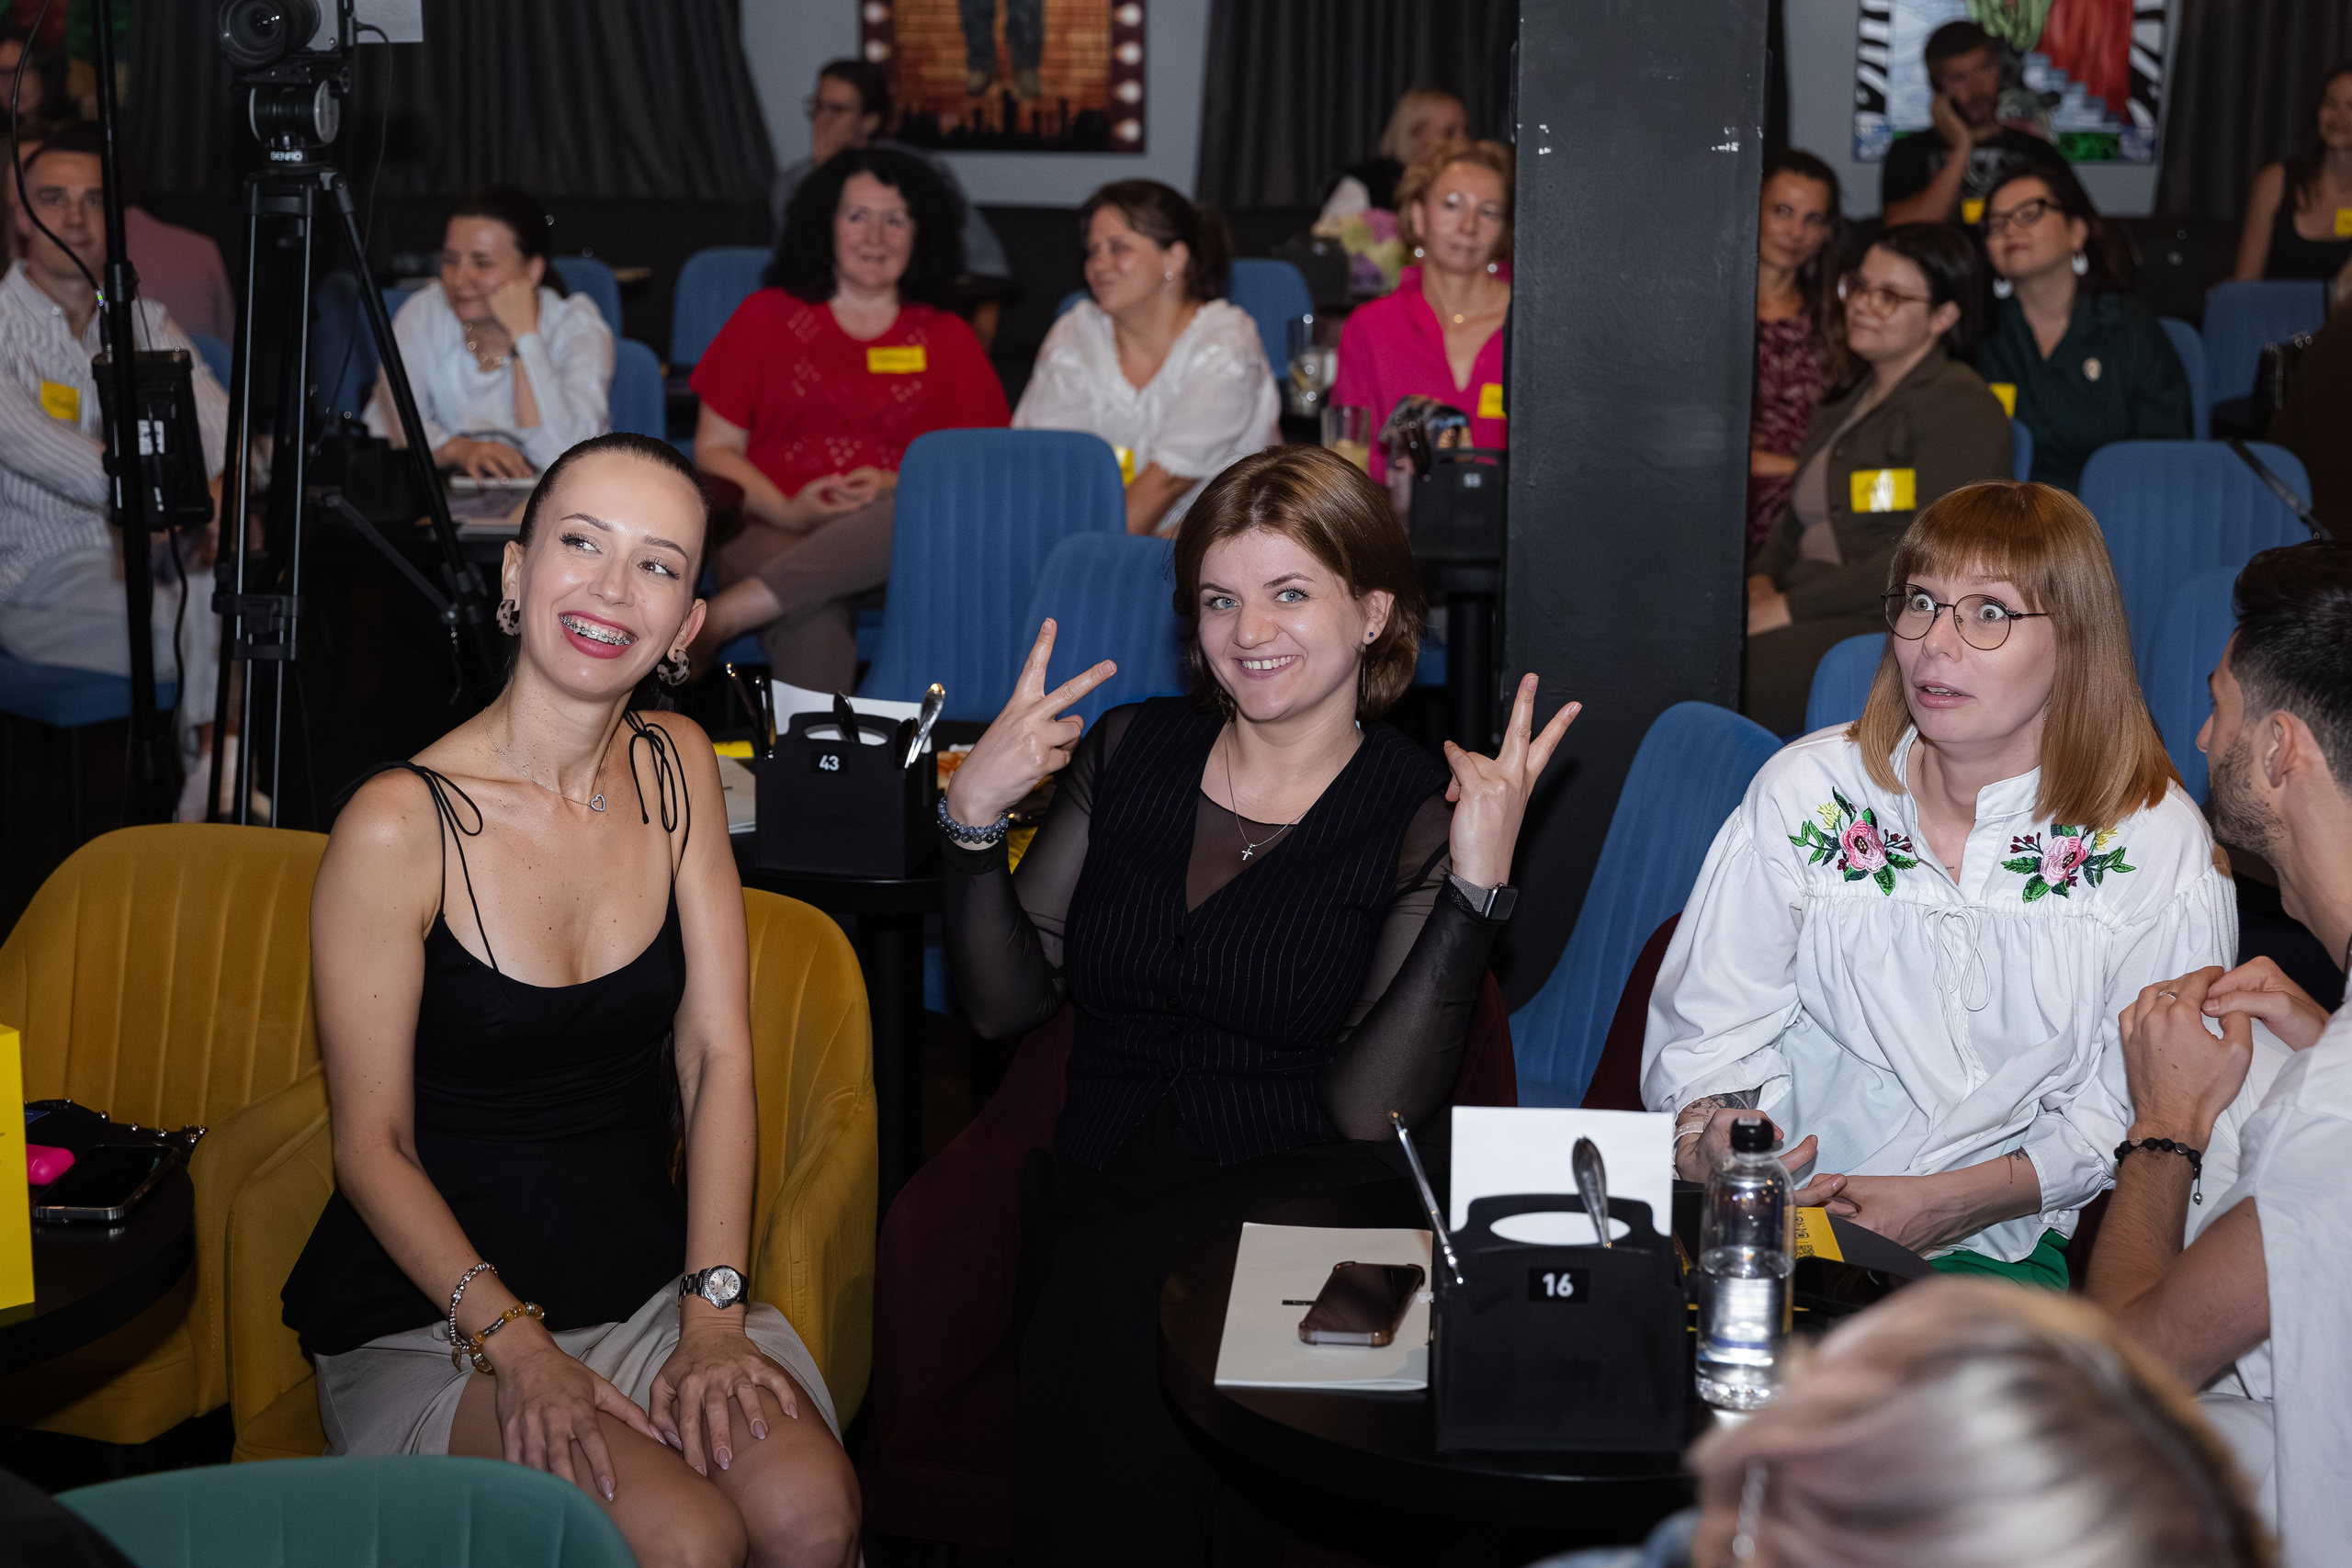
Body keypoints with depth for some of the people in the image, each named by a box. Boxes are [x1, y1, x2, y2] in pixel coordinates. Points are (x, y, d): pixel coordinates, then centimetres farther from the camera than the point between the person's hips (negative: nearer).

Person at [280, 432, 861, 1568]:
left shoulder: (677, 768, 3)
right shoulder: (399, 824, -14)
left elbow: (715, 1055, -1)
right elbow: (375, 1144, -9)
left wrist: (713, 1317, -11)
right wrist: (514, 1346, -20)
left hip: (650, 1281, 4)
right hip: (430, 1323, -4)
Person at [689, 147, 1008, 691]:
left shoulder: (948, 338, 20)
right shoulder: (766, 316, 17)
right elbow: (714, 449, 13)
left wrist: (898, 487, -9)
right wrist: (786, 511, -7)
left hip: (896, 530, 1)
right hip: (775, 532, -1)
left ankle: (720, 617, -43)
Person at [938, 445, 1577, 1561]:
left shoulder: (1426, 812, 0)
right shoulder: (1131, 750, 12)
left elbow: (1371, 1112, -11)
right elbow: (1003, 1004, 11)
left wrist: (1477, 886, -18)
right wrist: (974, 813, -2)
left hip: (1297, 1207, -3)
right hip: (1095, 1191, 3)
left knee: (1117, 1280, -33)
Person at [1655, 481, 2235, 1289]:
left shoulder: (2156, 846, -1)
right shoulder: (1805, 791, 4)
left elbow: (2126, 1115, -3)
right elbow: (1705, 1030, 3)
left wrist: (1948, 1203, -17)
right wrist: (1708, 1147, -19)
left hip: (1996, 1248, -1)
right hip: (1780, 1221, 1)